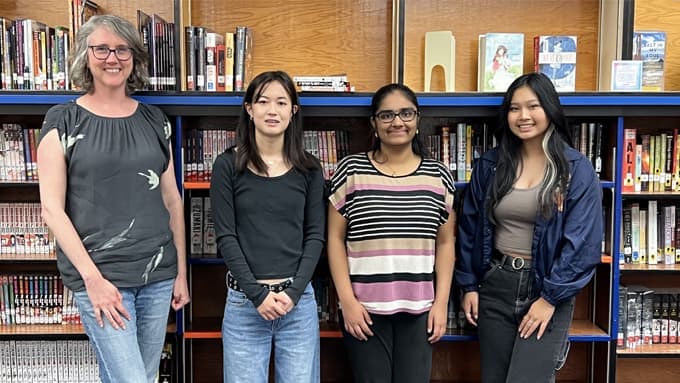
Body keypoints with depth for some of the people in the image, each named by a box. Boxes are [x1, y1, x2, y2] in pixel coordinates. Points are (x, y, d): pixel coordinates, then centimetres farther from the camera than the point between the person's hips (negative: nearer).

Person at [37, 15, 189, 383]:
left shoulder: (153, 119, 8)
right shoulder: (63, 120, -2)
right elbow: (52, 208, -6)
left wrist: (181, 271, 9)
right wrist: (93, 278, -13)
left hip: (158, 272, 4)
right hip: (99, 274, -4)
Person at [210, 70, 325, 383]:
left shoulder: (309, 169, 5)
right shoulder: (228, 165, -1)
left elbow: (315, 236, 3)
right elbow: (226, 237, -4)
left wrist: (293, 292, -8)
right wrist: (258, 294, -11)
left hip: (299, 300, 2)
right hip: (245, 301, -1)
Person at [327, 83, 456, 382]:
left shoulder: (438, 175, 4)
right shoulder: (351, 170, -2)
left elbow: (445, 243, 8)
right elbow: (335, 238, -1)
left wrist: (441, 302, 2)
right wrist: (347, 300, -7)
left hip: (419, 309, 2)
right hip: (365, 307, -2)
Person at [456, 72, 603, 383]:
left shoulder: (577, 169, -6)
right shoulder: (490, 164, 3)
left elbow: (582, 241, -10)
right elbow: (469, 228, 9)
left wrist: (550, 298, -12)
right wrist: (468, 285, 6)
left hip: (547, 288, -3)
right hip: (494, 285, 4)